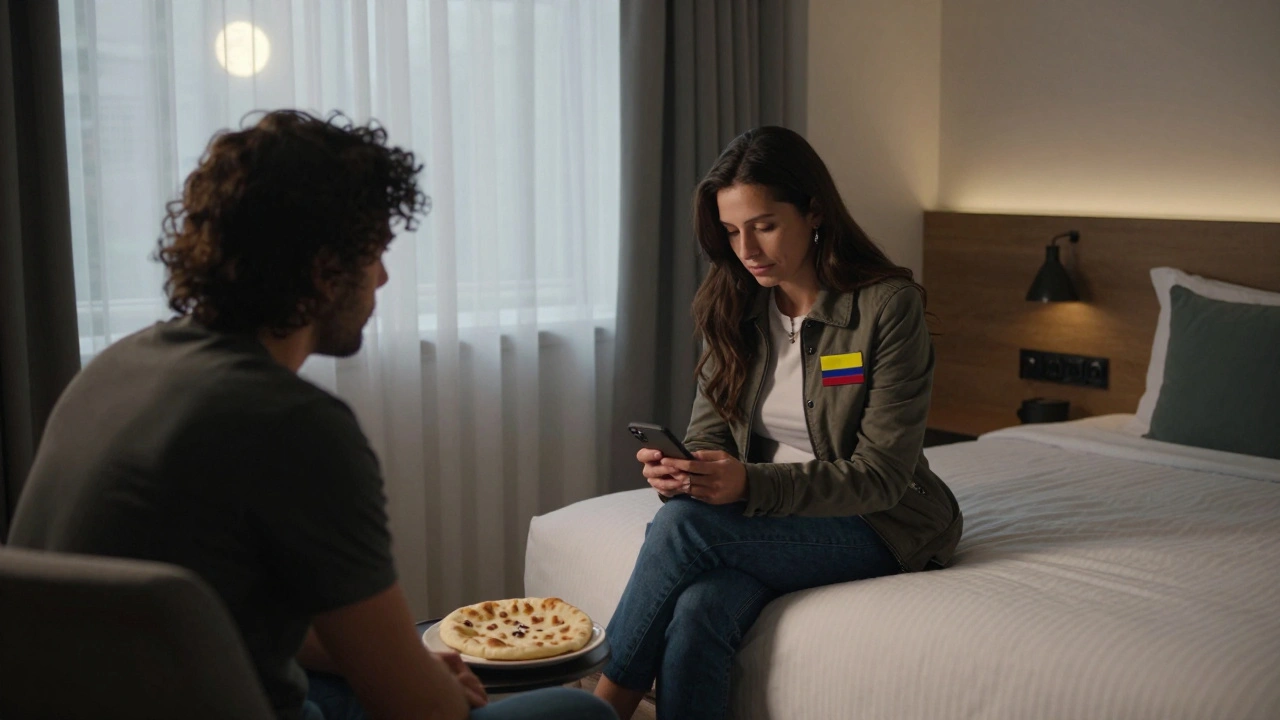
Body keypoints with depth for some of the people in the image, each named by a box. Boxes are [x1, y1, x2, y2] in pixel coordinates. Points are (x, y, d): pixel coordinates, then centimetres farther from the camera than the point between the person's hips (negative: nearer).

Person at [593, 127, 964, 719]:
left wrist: (750, 484, -29)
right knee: (697, 613, -30)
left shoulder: (889, 304, -13)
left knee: (684, 524, -28)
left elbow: (879, 476, -16)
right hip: (762, 516, 4)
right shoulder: (731, 308, 4)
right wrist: (679, 471, -19)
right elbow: (708, 432, 6)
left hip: (881, 525, -4)